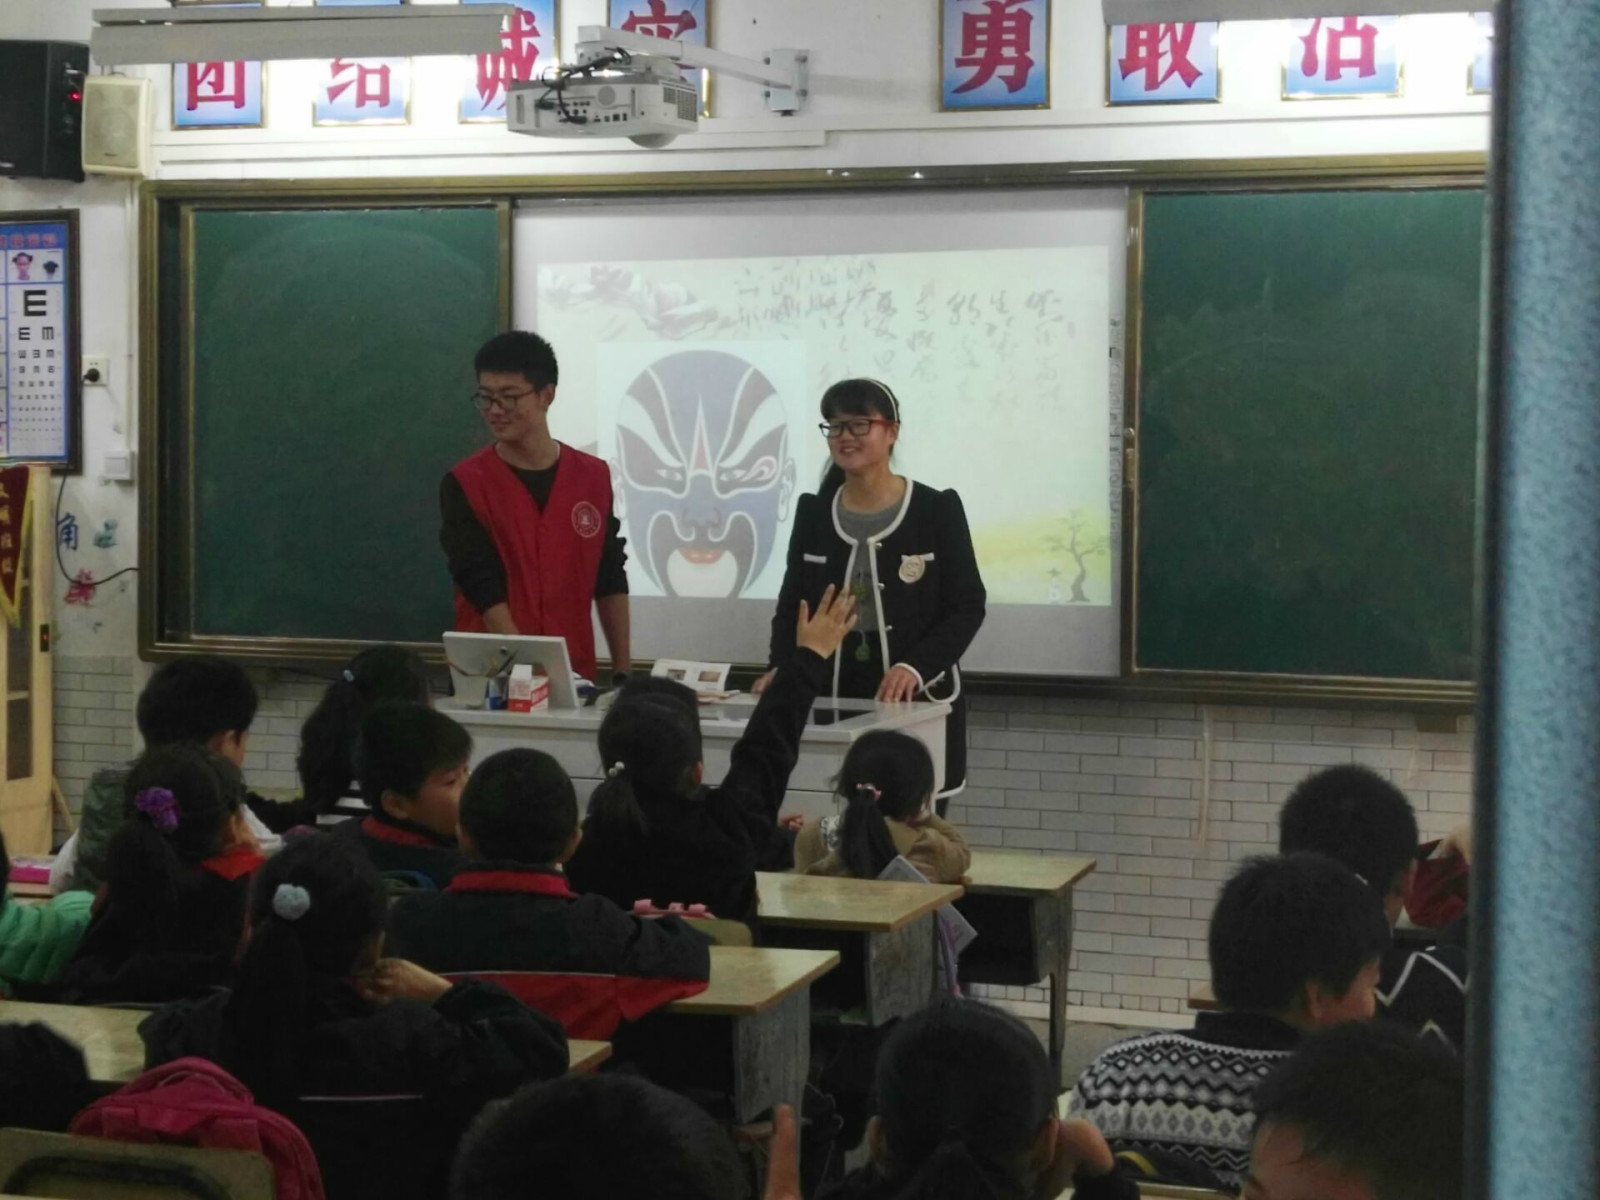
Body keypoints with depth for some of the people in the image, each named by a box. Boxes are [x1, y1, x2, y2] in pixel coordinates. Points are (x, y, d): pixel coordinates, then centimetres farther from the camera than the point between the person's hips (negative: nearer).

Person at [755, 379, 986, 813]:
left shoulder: (936, 509, -4)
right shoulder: (813, 512, 7)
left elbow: (967, 607, -5)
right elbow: (791, 604, 12)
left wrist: (915, 667, -21)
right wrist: (782, 667, -8)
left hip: (918, 701, -3)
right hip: (832, 696, 3)